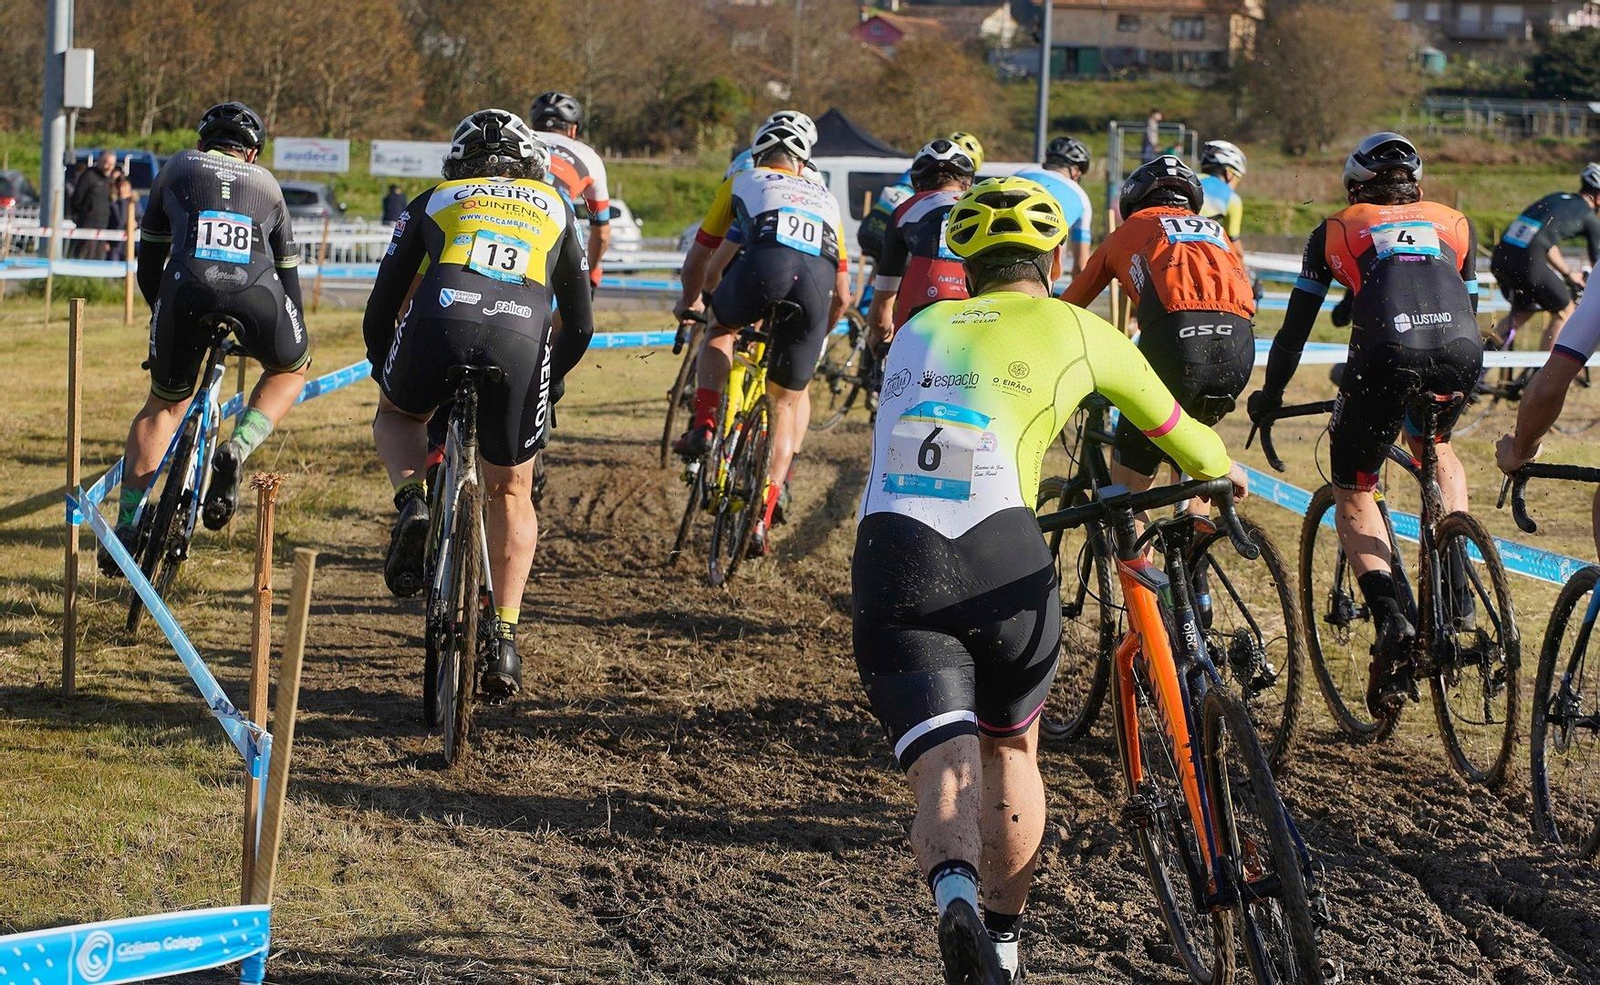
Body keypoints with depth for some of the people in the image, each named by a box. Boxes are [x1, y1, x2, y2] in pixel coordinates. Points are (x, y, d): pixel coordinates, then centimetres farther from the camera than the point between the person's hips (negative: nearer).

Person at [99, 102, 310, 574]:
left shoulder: (178, 168, 29)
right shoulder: (267, 184, 32)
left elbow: (148, 266, 29)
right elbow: (288, 269, 36)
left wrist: (164, 311, 44)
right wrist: (293, 336, 48)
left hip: (186, 289, 0)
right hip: (256, 292, 0)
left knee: (163, 405, 20)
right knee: (291, 369, 31)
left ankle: (128, 527, 10)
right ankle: (235, 453, 6)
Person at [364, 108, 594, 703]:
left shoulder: (433, 203, 29)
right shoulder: (554, 210, 32)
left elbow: (380, 312, 28)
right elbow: (580, 325, 33)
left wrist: (387, 373, 46)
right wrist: (550, 382, 50)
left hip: (439, 326, -1)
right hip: (521, 340, 1)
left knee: (397, 415, 33)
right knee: (510, 493, 21)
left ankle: (412, 503, 4)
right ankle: (504, 638, 11)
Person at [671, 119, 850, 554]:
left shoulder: (741, 182, 32)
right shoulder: (825, 197, 38)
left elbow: (696, 261, 38)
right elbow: (842, 296, 38)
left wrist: (689, 301, 58)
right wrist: (815, 335, 55)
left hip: (766, 262, -2)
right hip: (818, 277, 2)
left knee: (720, 328, 33)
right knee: (789, 398, 18)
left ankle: (703, 427, 17)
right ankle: (765, 512, 10)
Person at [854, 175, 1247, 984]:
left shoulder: (919, 330, 23)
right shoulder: (1076, 330, 14)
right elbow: (1172, 427, 29)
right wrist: (1223, 475, 52)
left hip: (889, 562, 1)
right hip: (1001, 564, -1)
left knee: (944, 774, -4)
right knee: (1009, 750, 25)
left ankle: (955, 898, -35)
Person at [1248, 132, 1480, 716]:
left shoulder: (1336, 230, 25)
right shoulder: (1453, 224, 30)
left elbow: (1296, 324, 27)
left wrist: (1270, 395, 41)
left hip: (1387, 356, -3)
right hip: (1460, 357, 3)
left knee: (1352, 492, 17)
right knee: (1437, 449, 35)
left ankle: (1389, 617, -8)